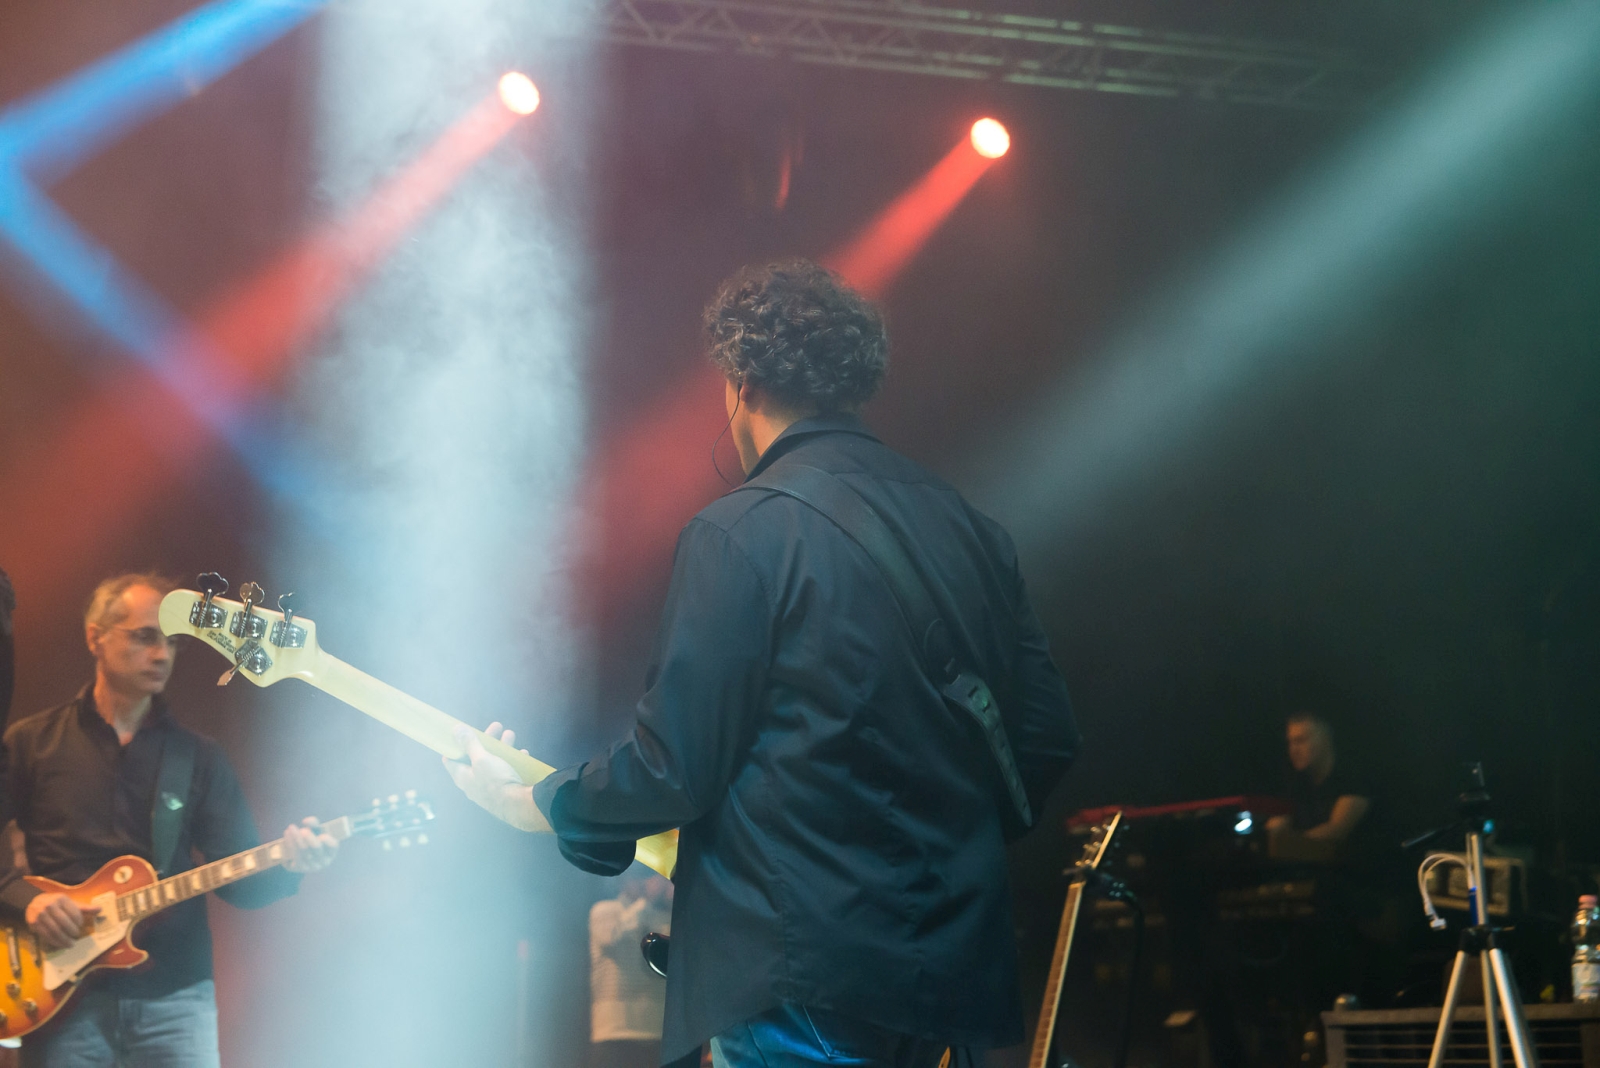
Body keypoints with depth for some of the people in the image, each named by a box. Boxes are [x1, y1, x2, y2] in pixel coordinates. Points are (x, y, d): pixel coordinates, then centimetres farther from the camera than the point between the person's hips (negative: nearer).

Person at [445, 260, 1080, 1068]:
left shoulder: (738, 534, -12)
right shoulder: (969, 529, 7)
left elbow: (673, 767, -13)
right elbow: (1048, 734, 10)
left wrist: (529, 804, 4)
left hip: (803, 983, -7)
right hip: (955, 972, 8)